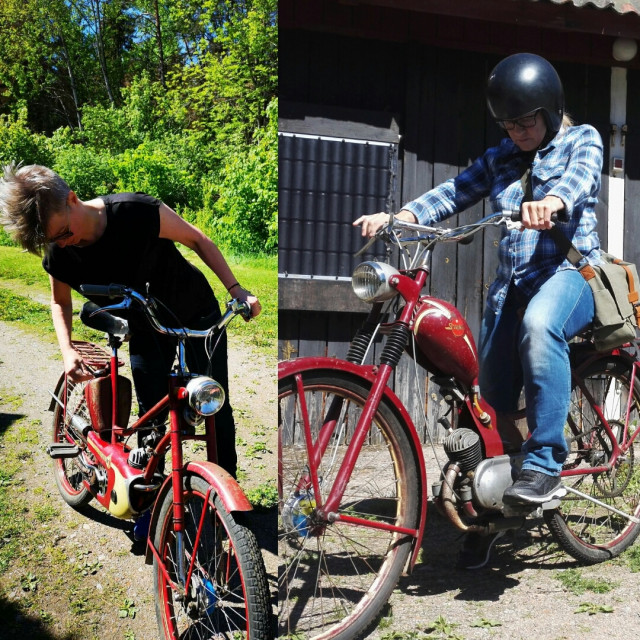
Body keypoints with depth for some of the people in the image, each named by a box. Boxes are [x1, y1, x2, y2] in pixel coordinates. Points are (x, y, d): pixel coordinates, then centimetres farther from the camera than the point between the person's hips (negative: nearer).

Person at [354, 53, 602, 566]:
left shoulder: (582, 140, 7)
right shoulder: (500, 159, 19)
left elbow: (579, 178, -16)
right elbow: (454, 193, 5)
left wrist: (552, 203, -41)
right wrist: (399, 216, -14)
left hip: (570, 269, -5)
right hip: (513, 282, 5)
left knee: (539, 324, -39)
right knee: (492, 401, -1)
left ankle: (546, 465, -33)